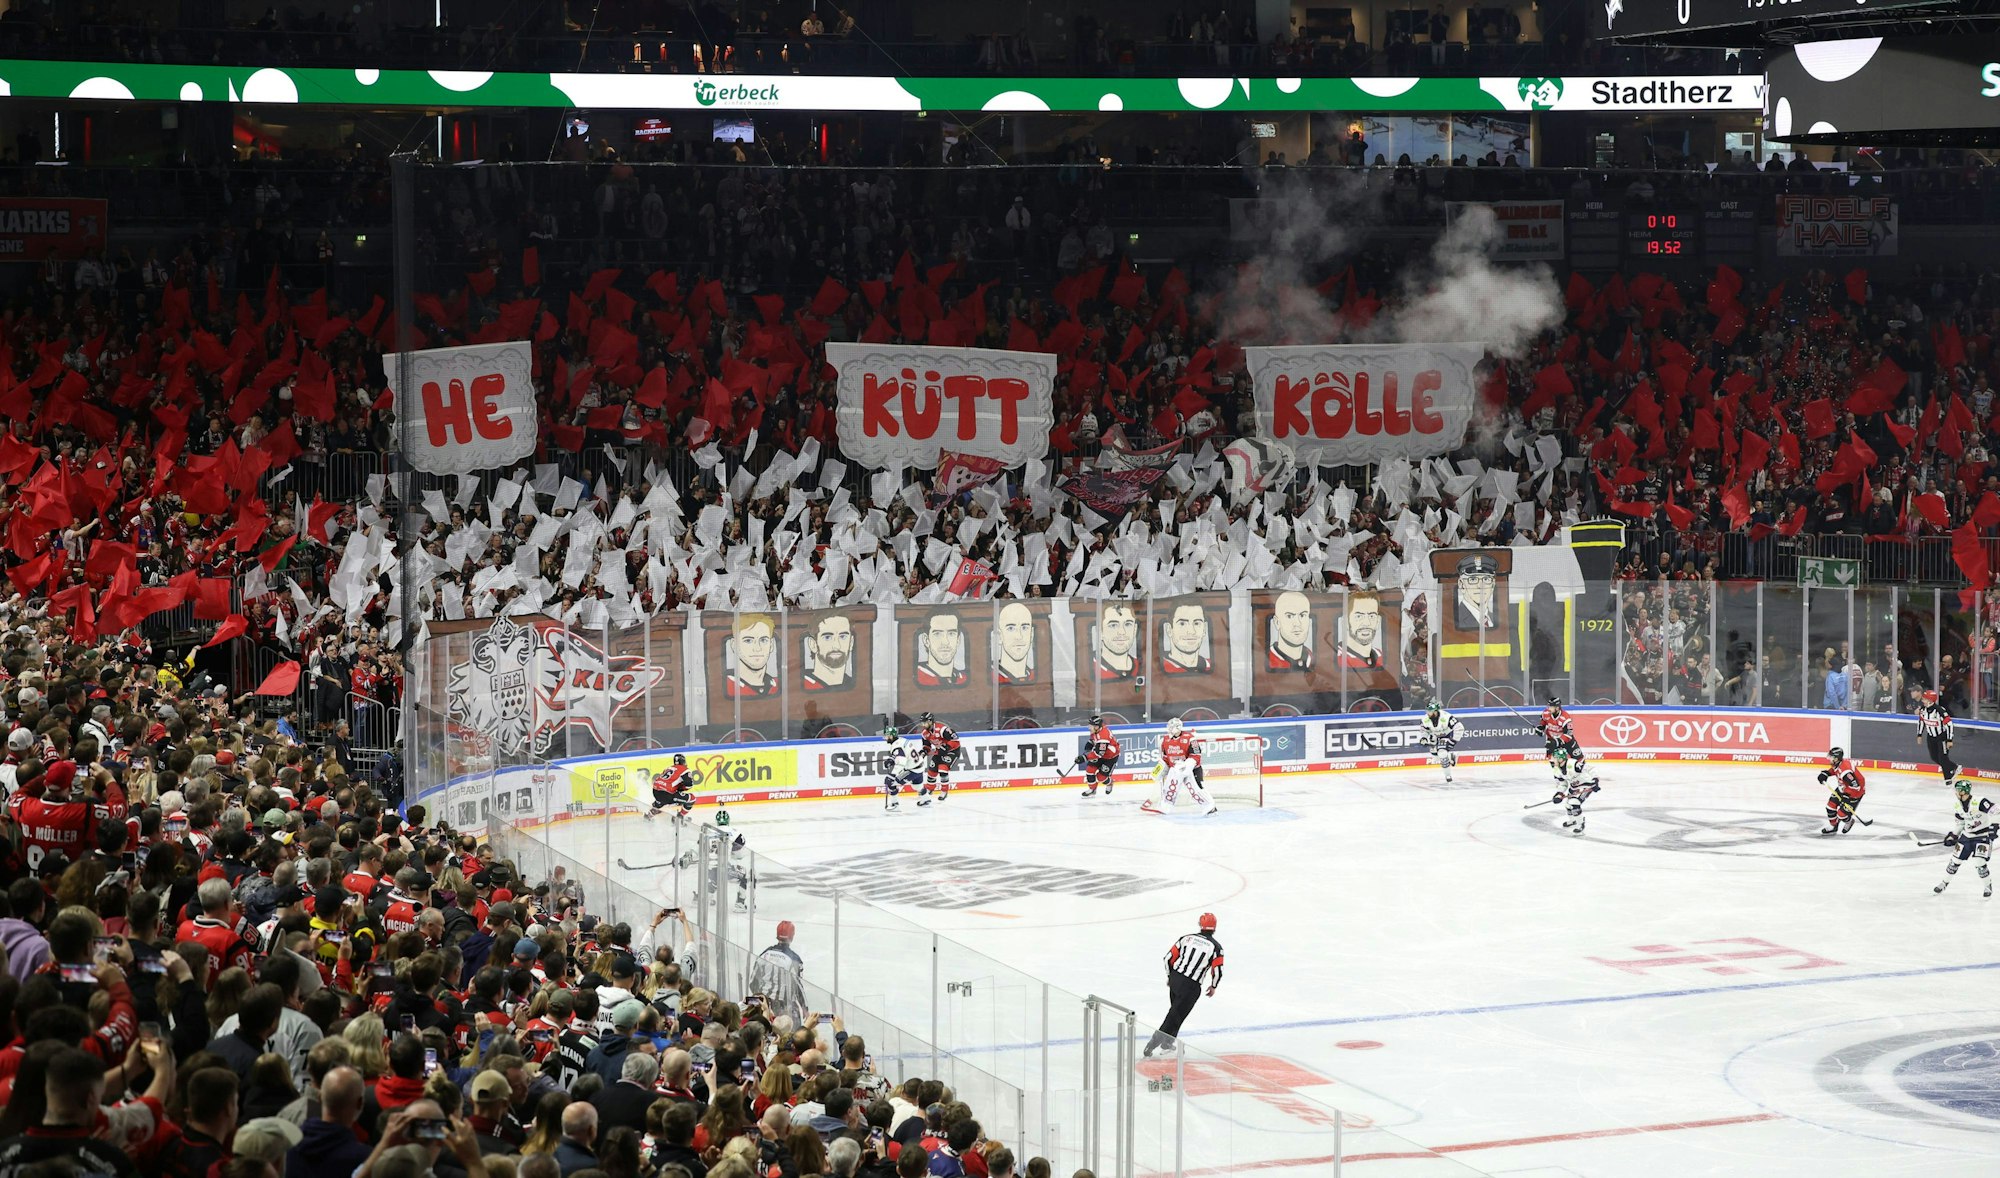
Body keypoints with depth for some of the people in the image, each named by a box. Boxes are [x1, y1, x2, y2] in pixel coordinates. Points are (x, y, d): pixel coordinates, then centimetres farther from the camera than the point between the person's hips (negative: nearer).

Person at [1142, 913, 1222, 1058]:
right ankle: (1152, 1045, -6)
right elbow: (1217, 970, -8)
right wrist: (1213, 986, 11)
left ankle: (1167, 1043, 31)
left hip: (1175, 979, 5)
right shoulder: (1215, 946, -6)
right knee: (1175, 1017, 0)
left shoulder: (1187, 938, 6)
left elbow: (1169, 957, 7)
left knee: (1176, 1011, 25)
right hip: (1191, 986, -5)